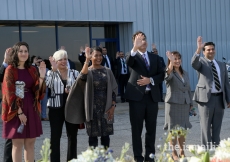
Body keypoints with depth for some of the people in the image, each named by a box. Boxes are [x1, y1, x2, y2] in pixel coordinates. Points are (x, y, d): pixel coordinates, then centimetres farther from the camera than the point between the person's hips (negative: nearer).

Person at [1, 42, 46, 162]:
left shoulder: (32, 70, 10)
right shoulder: (10, 70, -4)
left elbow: (37, 90, 3)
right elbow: (10, 93, -10)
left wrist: (41, 77, -14)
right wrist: (19, 111, -16)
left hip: (31, 109, 5)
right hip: (15, 110, -4)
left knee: (30, 143, 6)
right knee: (18, 144, -2)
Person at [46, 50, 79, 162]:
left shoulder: (74, 73, 8)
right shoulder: (51, 73, 3)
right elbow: (46, 85, -16)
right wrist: (54, 69, -19)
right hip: (56, 107, -2)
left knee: (72, 135, 7)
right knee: (55, 136, 2)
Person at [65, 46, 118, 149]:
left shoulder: (107, 71, 7)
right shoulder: (87, 71, 0)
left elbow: (113, 89, 5)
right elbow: (82, 77, -25)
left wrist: (113, 106, -4)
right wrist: (87, 60, -32)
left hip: (106, 107, 2)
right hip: (92, 107, -2)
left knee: (105, 133, 5)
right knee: (93, 134, 2)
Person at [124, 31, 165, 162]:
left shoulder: (155, 57, 13)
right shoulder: (134, 56, 1)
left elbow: (161, 75, 7)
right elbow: (128, 62, -24)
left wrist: (150, 80, -11)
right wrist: (135, 48, -40)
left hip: (152, 96, 4)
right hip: (137, 96, -3)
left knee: (151, 128, 8)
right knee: (137, 129, 1)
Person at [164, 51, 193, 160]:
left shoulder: (185, 73, 14)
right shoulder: (170, 73, -5)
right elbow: (168, 76, -31)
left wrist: (191, 103, 16)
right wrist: (171, 62, -46)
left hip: (185, 105, 5)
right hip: (173, 104, -5)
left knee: (183, 129, 9)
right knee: (173, 129, -3)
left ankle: (182, 151, 19)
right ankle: (173, 153, 3)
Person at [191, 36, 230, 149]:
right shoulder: (201, 62, 3)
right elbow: (194, 63, -23)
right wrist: (198, 49, -35)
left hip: (219, 98, 5)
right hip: (206, 97, -5)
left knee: (217, 127, 9)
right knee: (206, 126, -2)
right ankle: (206, 149, 1)